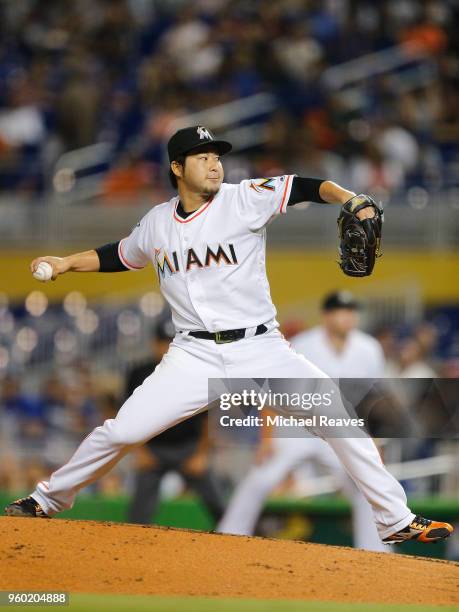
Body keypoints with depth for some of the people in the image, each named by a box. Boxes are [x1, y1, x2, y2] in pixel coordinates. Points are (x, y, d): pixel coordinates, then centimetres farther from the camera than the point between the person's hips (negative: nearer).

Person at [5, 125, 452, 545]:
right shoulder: (157, 222, 8)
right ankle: (48, 499, 16)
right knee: (122, 431, -8)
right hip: (194, 356, 2)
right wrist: (67, 263, 18)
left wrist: (352, 201, -32)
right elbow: (119, 256, 27)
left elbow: (307, 187, -16)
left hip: (261, 349, -2)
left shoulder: (245, 199, -4)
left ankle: (395, 520, -6)